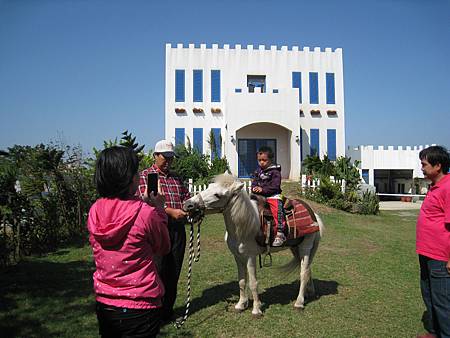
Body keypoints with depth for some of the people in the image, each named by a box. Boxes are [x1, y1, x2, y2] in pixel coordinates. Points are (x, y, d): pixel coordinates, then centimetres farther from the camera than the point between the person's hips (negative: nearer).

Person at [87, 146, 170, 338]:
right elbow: (163, 248, -5)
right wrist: (158, 209, 2)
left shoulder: (94, 211, -7)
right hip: (140, 307, -6)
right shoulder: (146, 213, -22)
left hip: (104, 306, 6)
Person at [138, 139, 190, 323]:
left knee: (174, 272, 12)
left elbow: (187, 197, 17)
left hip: (178, 228, 6)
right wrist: (170, 211, -22)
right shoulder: (145, 176, -1)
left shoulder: (176, 178, 16)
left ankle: (168, 310, 27)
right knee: (159, 271, 1)